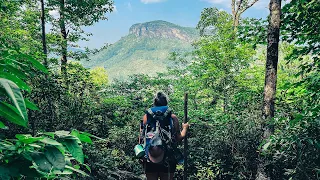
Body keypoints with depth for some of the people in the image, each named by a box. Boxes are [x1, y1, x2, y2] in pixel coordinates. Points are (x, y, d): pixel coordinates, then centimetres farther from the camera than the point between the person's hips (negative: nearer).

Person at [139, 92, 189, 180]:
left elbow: (141, 138, -1)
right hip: (168, 159, -1)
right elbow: (178, 138, -2)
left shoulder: (146, 116, -1)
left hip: (150, 160, 1)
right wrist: (185, 128, 16)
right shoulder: (173, 118, -4)